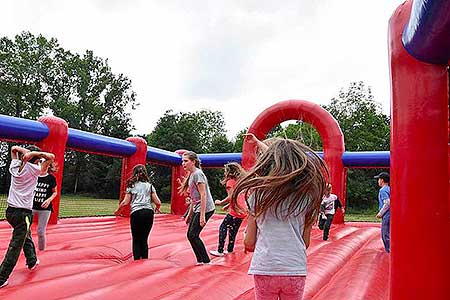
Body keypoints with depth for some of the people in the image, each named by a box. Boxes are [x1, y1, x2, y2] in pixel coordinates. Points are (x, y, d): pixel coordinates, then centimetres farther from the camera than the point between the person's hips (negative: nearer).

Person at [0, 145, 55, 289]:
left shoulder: (15, 166, 4)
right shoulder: (34, 169, -12)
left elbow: (14, 148, 20)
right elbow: (51, 157, -8)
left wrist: (25, 150, 1)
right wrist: (35, 153, -13)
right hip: (23, 213, -7)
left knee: (26, 236, 26)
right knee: (15, 246, -1)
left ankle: (32, 261, 42)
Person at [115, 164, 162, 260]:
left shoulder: (131, 185, 10)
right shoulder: (149, 185, 14)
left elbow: (125, 202, 3)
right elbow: (158, 202, 8)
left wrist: (118, 211, 19)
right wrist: (157, 209, 29)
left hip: (136, 213, -2)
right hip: (149, 212, 2)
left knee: (136, 239, 7)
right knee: (144, 239, 10)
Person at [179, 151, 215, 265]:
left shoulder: (197, 174, -14)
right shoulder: (190, 175, 15)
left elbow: (203, 195, -19)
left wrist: (202, 215, -22)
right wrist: (190, 214, 19)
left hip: (205, 209, -10)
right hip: (197, 209, 10)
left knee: (193, 235, -8)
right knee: (190, 235, 9)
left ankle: (206, 261, 4)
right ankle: (200, 260, 18)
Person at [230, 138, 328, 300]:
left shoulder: (258, 193, -5)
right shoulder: (307, 195, -2)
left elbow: (249, 243, -2)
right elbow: (305, 242, 4)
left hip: (264, 268, -1)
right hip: (296, 269, 1)